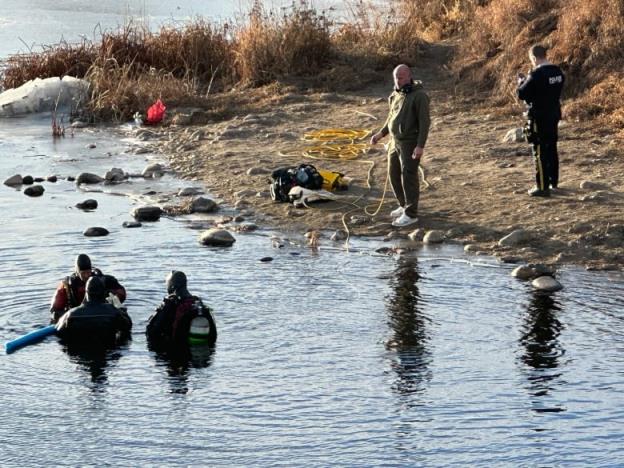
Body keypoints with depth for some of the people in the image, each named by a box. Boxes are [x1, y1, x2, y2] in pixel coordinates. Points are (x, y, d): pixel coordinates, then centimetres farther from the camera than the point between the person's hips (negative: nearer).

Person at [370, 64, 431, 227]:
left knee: (409, 177, -5)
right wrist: (381, 134, 12)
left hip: (410, 143, -8)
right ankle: (405, 206, 31)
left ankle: (410, 214, 3)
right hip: (395, 141, 8)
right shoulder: (396, 94, 8)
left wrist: (420, 146, -24)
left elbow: (424, 122, -19)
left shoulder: (419, 95, -17)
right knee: (394, 175, 14)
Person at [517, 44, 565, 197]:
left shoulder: (536, 74, -20)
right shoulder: (558, 72, 5)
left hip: (539, 117, -8)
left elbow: (522, 94, -15)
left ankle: (542, 187, -3)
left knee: (540, 152, -3)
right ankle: (553, 181, 30)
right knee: (552, 148, 19)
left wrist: (521, 81, 4)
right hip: (554, 114, 8)